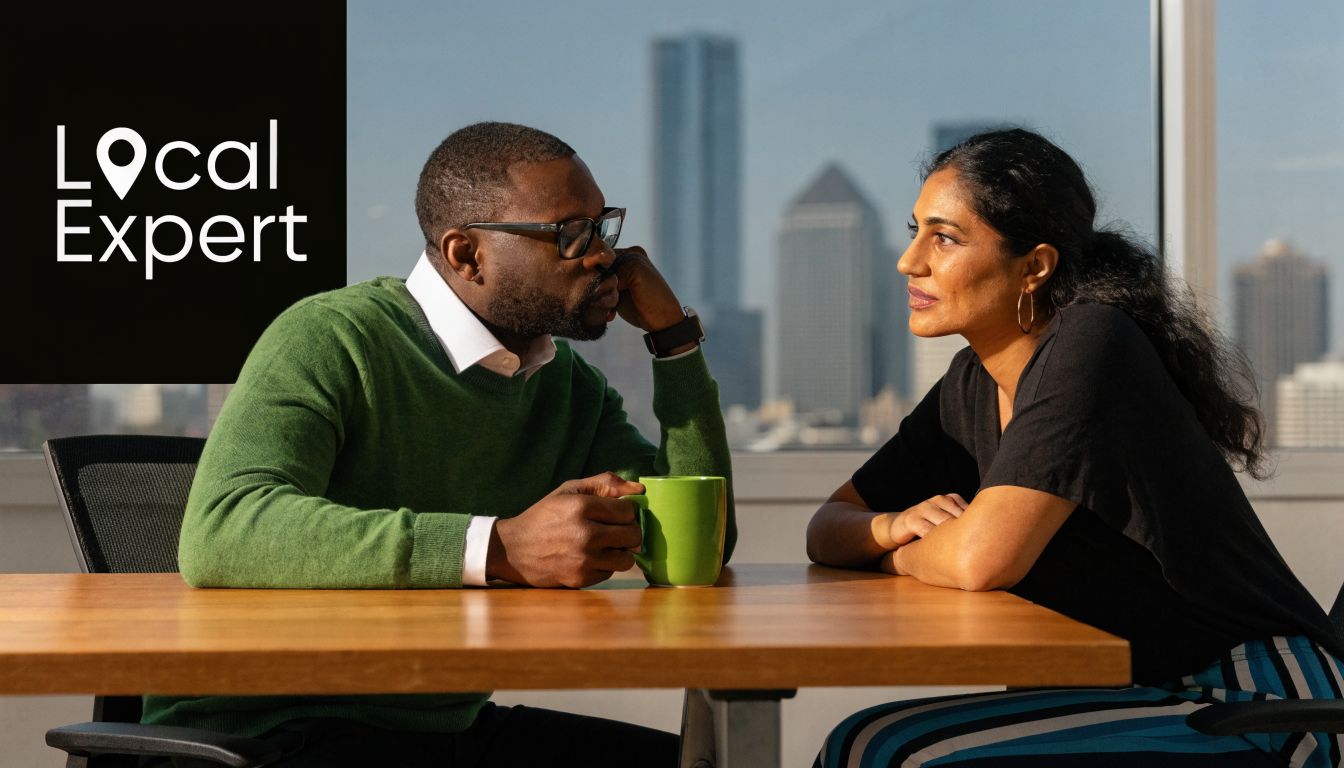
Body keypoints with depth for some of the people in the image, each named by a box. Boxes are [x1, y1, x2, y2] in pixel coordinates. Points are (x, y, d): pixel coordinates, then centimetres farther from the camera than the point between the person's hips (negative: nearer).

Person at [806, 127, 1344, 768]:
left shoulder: (1092, 345, -17)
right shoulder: (973, 383, 9)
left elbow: (983, 558, -25)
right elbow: (828, 527, 13)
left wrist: (896, 554, -4)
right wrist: (894, 523, -10)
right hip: (1146, 697, 8)